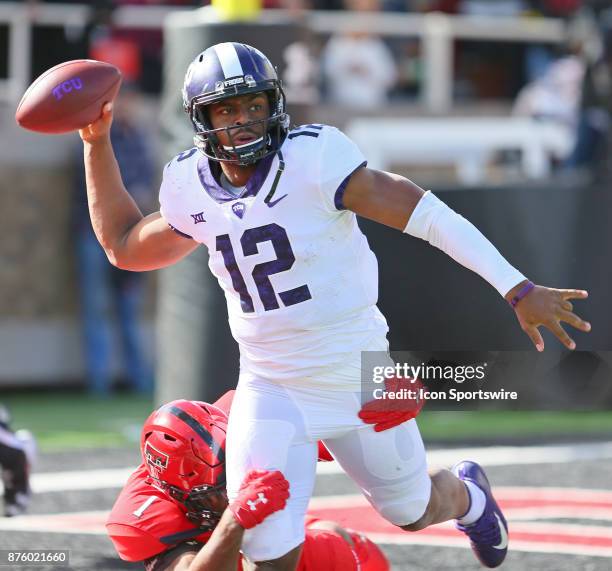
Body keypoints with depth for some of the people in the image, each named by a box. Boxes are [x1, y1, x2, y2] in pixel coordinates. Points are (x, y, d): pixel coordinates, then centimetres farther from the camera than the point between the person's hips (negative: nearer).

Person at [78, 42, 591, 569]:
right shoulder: (193, 190, -3)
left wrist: (518, 289, -29)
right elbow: (124, 245, 16)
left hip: (357, 380, -3)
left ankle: (467, 496, 55)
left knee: (411, 511, 19)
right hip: (271, 392, 3)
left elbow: (421, 213, -23)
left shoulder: (313, 159, -21)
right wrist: (98, 144, 10)